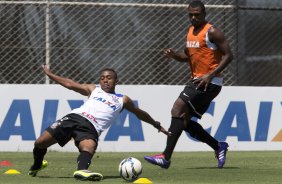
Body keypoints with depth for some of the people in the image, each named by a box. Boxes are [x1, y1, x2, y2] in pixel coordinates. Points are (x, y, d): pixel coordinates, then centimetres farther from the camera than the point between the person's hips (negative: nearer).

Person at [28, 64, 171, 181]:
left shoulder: (122, 100, 23)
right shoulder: (93, 90, 28)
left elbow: (140, 113, 35)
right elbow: (69, 84, 31)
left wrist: (157, 125, 40)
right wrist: (49, 74, 32)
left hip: (90, 128, -2)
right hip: (74, 117, 2)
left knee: (88, 146, -39)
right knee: (40, 143, -8)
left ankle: (82, 170, -65)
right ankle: (37, 166, 22)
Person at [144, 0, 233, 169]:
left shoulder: (211, 32, -12)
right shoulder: (191, 30, 14)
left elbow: (228, 55, -14)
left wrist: (210, 75, -21)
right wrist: (174, 55, 2)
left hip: (209, 83, -9)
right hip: (196, 80, 9)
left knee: (178, 110, -19)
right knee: (185, 121, 8)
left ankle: (166, 157, -22)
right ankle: (219, 147, 23)